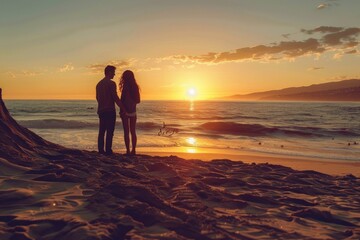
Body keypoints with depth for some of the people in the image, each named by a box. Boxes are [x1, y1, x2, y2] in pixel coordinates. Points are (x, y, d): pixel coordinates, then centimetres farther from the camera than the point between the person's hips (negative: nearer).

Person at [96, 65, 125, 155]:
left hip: (101, 110, 8)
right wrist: (123, 108, -9)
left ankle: (101, 150, 10)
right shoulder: (111, 83, -10)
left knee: (102, 131, 9)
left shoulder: (99, 84, 14)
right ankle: (108, 150, -5)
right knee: (110, 131, -4)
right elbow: (115, 97, -14)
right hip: (110, 111, -7)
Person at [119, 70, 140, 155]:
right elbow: (138, 100, 9)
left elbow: (123, 100, -13)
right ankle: (133, 150, 12)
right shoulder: (135, 87, 5)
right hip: (133, 111, 5)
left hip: (125, 111, -5)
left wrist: (121, 110, -4)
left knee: (126, 132, -1)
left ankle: (128, 151, -3)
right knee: (133, 132, 11)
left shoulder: (125, 87, -12)